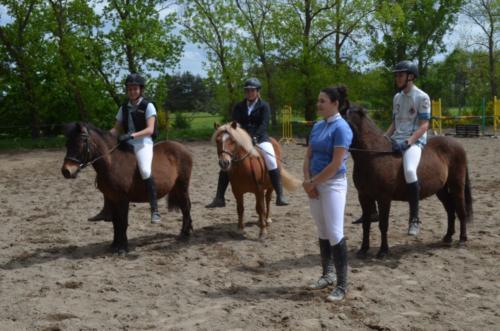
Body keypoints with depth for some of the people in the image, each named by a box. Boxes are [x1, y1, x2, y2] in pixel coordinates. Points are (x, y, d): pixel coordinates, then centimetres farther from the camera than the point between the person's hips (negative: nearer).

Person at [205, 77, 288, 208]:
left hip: (260, 138, -3)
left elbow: (264, 124, -12)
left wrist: (255, 137, -28)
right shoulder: (239, 106, 10)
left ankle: (280, 196, -18)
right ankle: (219, 198, -2)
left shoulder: (264, 106, 1)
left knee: (272, 162, -23)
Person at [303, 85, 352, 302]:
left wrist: (313, 182, -13)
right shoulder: (317, 126, 10)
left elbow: (336, 164, -20)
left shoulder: (341, 128, -14)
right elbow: (308, 156, 11)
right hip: (315, 185, 8)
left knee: (335, 234, -8)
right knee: (322, 233, 15)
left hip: (333, 184, -8)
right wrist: (307, 181, -4)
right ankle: (327, 275, 28)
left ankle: (341, 285, -2)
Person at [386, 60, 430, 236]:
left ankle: (414, 218, -25)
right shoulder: (397, 97, 17)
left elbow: (424, 125, -11)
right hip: (396, 140, 8)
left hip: (414, 141, -8)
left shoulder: (422, 97, -4)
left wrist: (408, 142, -24)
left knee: (409, 171, -34)